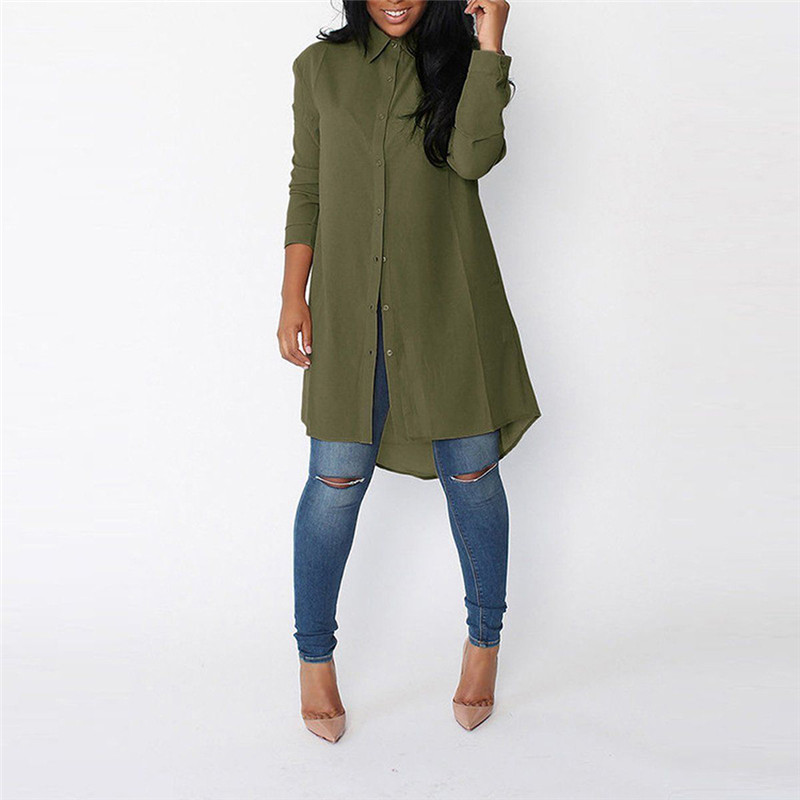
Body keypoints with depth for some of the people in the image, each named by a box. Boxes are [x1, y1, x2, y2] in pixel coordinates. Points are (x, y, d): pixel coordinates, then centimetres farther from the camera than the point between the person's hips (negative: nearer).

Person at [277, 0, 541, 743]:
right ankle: (314, 657, 16)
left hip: (448, 299, 0)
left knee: (471, 470, 4)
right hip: (350, 300, 0)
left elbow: (472, 158, -11)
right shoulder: (321, 66, 9)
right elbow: (306, 189, 9)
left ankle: (483, 640, 25)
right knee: (338, 475, -2)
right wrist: (293, 297, 3)